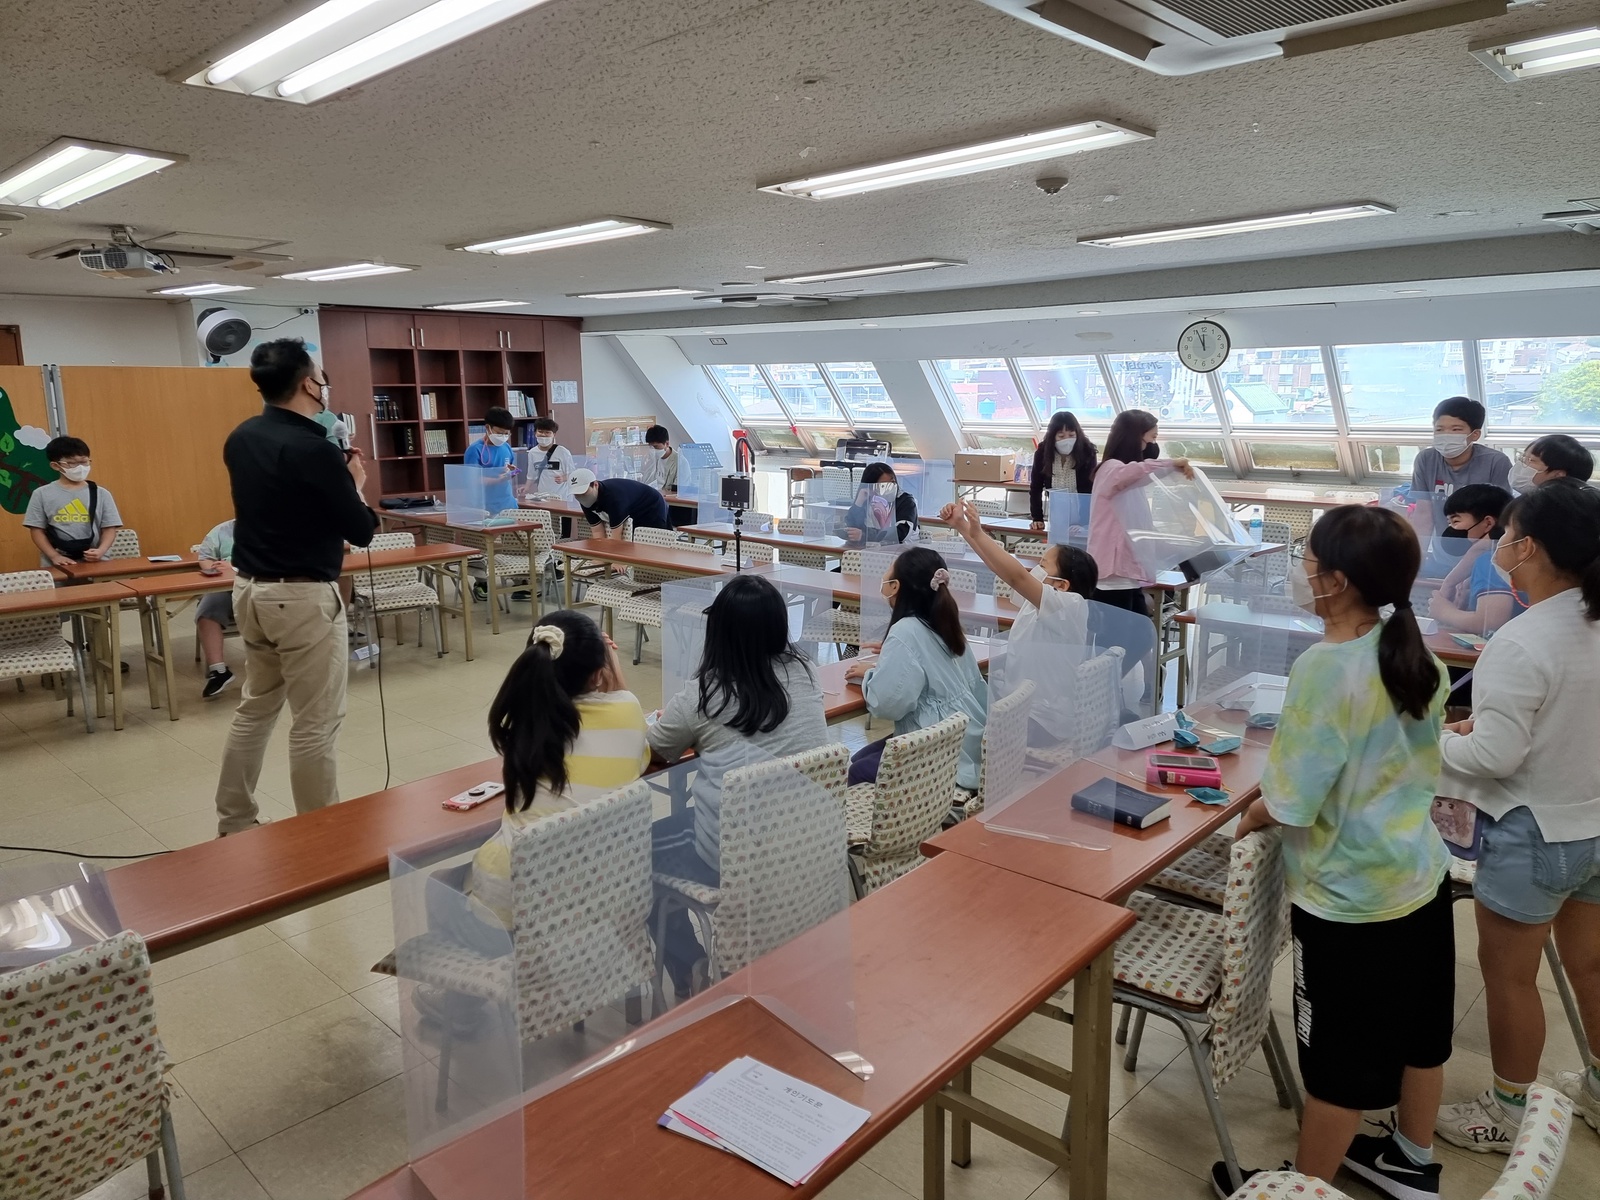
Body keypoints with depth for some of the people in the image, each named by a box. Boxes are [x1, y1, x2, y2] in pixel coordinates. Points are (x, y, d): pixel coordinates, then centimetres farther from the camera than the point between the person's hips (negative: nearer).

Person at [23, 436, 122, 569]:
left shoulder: (101, 494, 7)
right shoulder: (42, 494, 5)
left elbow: (109, 528, 5)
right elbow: (36, 530, 5)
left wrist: (101, 551, -13)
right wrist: (54, 556, -8)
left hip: (94, 562, 0)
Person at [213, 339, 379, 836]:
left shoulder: (239, 439, 6)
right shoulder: (314, 450, -20)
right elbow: (362, 531, -14)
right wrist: (355, 484, 3)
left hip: (249, 588, 9)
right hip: (303, 596, -9)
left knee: (255, 708, 20)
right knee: (316, 724, 1)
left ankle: (233, 825, 28)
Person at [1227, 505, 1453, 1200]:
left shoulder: (1325, 668, -27)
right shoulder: (1415, 653, -2)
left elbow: (1290, 803, -24)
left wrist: (1249, 819, -4)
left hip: (1349, 896, -8)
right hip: (1421, 871, 8)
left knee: (1340, 1059, 10)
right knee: (1415, 1028, 25)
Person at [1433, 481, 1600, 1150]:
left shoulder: (1519, 645, -27)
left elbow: (1495, 756, -25)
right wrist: (1493, 721, 9)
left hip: (1535, 832, -8)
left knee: (1508, 975, 10)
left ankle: (1508, 1115, 27)